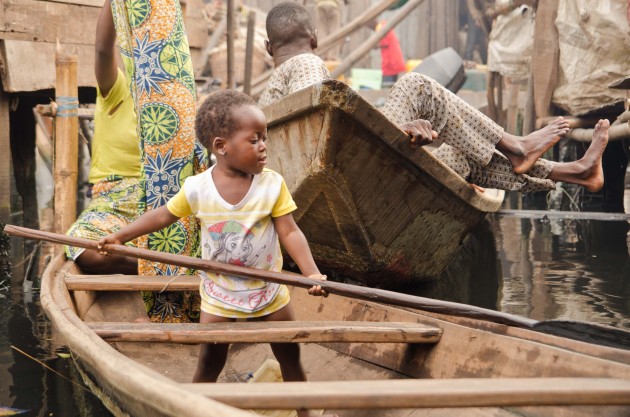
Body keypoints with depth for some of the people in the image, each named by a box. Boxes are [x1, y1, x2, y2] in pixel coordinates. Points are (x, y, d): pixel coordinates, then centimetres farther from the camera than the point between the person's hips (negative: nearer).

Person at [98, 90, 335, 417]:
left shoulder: (273, 185, -15)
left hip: (270, 292, 1)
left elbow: (290, 233, -15)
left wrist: (311, 272, -28)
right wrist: (120, 236, -3)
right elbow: (163, 216, -1)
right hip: (219, 296, -1)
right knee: (209, 363, 10)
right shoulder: (197, 188, -15)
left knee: (290, 357, 13)